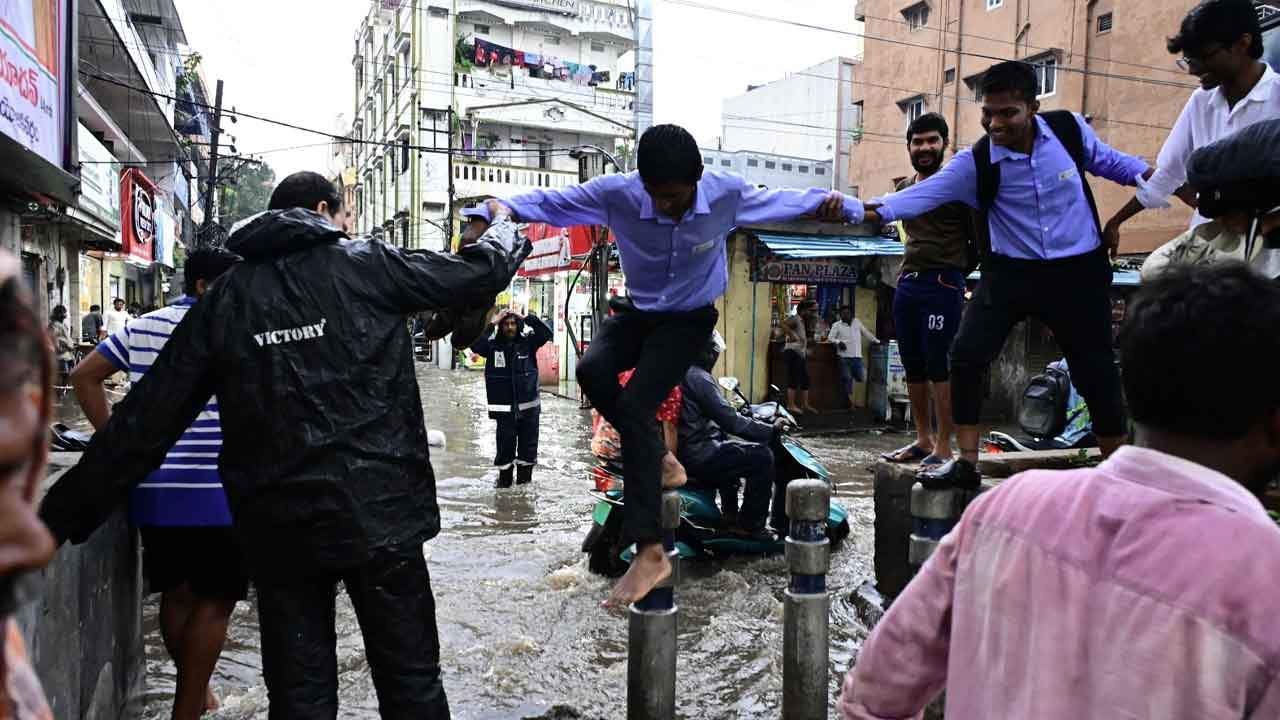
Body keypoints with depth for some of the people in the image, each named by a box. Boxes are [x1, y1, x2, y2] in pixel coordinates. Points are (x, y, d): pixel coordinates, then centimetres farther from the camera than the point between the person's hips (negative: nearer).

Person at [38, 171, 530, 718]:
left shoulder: (224, 296, 6)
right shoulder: (365, 266, -1)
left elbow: (148, 417, 5)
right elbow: (476, 275, 6)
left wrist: (70, 509, 13)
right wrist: (506, 233, 29)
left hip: (278, 528, 3)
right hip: (380, 513, -3)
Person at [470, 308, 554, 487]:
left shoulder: (527, 342, 3)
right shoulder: (492, 345, 0)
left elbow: (546, 333, -7)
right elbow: (475, 344, -16)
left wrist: (527, 318, -12)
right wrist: (492, 323, -15)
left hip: (528, 404, 1)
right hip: (505, 407, -1)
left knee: (528, 443, 8)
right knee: (505, 443, 2)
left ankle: (524, 476, 21)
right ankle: (504, 477, 17)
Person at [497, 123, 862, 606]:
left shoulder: (727, 193, -19)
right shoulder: (618, 192, -20)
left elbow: (784, 202, -2)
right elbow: (549, 201, -13)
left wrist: (832, 204, -16)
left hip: (690, 318, -3)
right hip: (639, 310, 3)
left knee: (635, 405, -23)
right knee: (592, 370, -29)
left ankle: (649, 551, -20)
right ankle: (657, 461, -4)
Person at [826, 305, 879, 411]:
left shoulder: (857, 322, 12)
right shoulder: (836, 325, 4)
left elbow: (866, 333, 22)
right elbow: (830, 338, -1)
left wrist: (876, 341, 24)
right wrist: (838, 342, -19)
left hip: (857, 356, 3)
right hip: (844, 357, -3)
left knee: (862, 378, -2)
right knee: (847, 380, -1)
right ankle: (850, 402, 8)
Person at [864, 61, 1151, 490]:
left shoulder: (1070, 129, -8)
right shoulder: (975, 164, -14)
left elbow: (1107, 161, 13)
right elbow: (925, 193, -28)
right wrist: (869, 211, -44)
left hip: (1078, 271, 1)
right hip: (1011, 272, 0)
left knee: (1095, 372, 4)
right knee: (967, 355, -17)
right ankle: (966, 462, -3)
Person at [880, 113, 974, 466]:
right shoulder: (903, 188, 16)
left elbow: (978, 239, 0)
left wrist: (955, 273, 4)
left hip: (942, 285, -7)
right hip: (907, 284, 7)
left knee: (939, 366, -8)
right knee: (913, 367, 10)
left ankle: (944, 448, -3)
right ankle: (923, 440, 20)